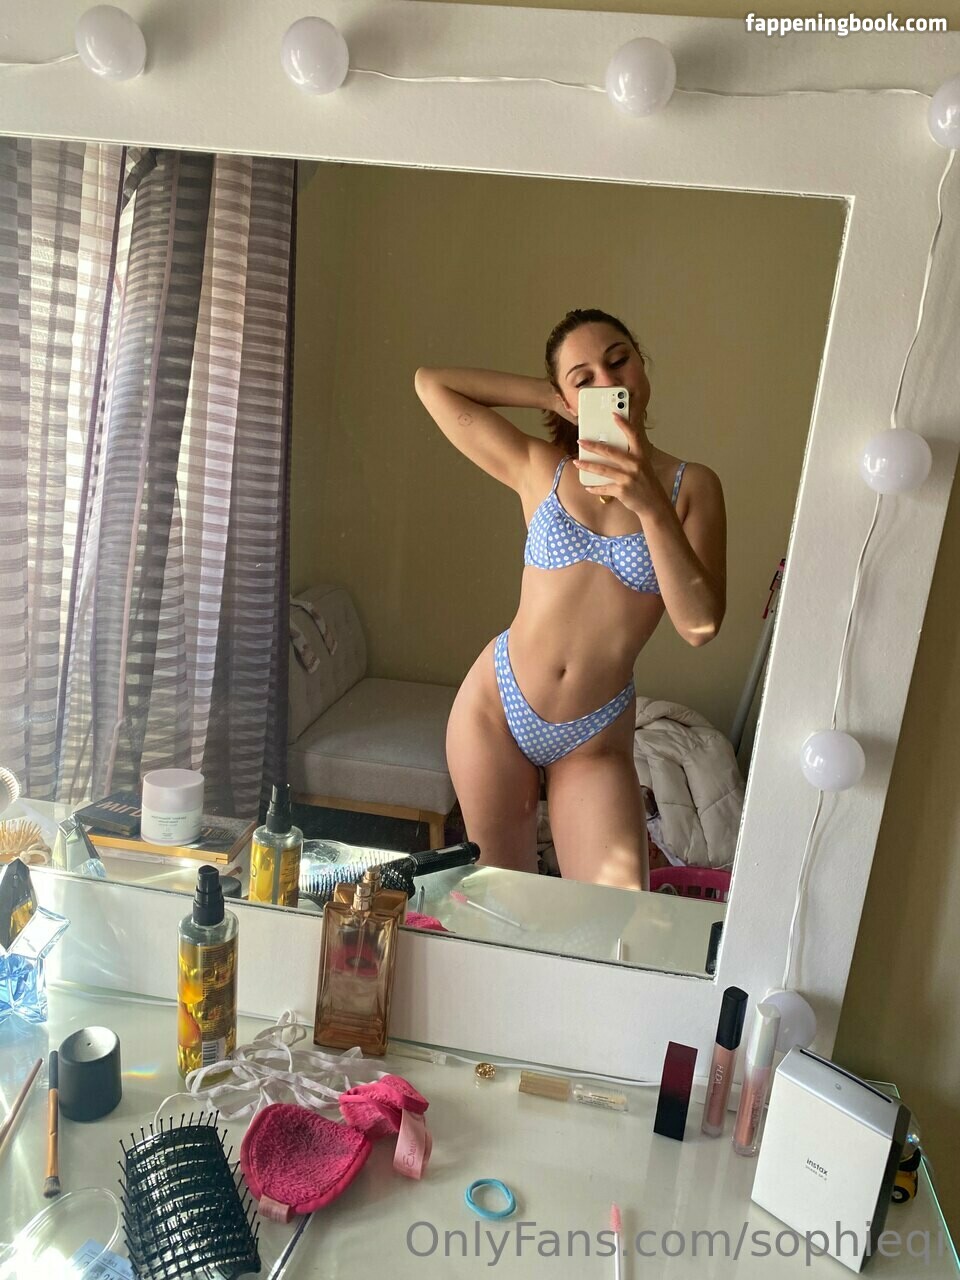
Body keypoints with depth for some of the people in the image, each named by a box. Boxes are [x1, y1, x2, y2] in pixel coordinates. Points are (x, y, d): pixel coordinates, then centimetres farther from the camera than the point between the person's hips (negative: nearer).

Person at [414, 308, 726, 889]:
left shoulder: (692, 486, -4)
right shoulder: (538, 469, -2)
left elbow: (701, 623, -15)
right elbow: (431, 382, 2)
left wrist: (651, 505, -24)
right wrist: (549, 397, -1)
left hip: (595, 739, 0)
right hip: (496, 707, 1)